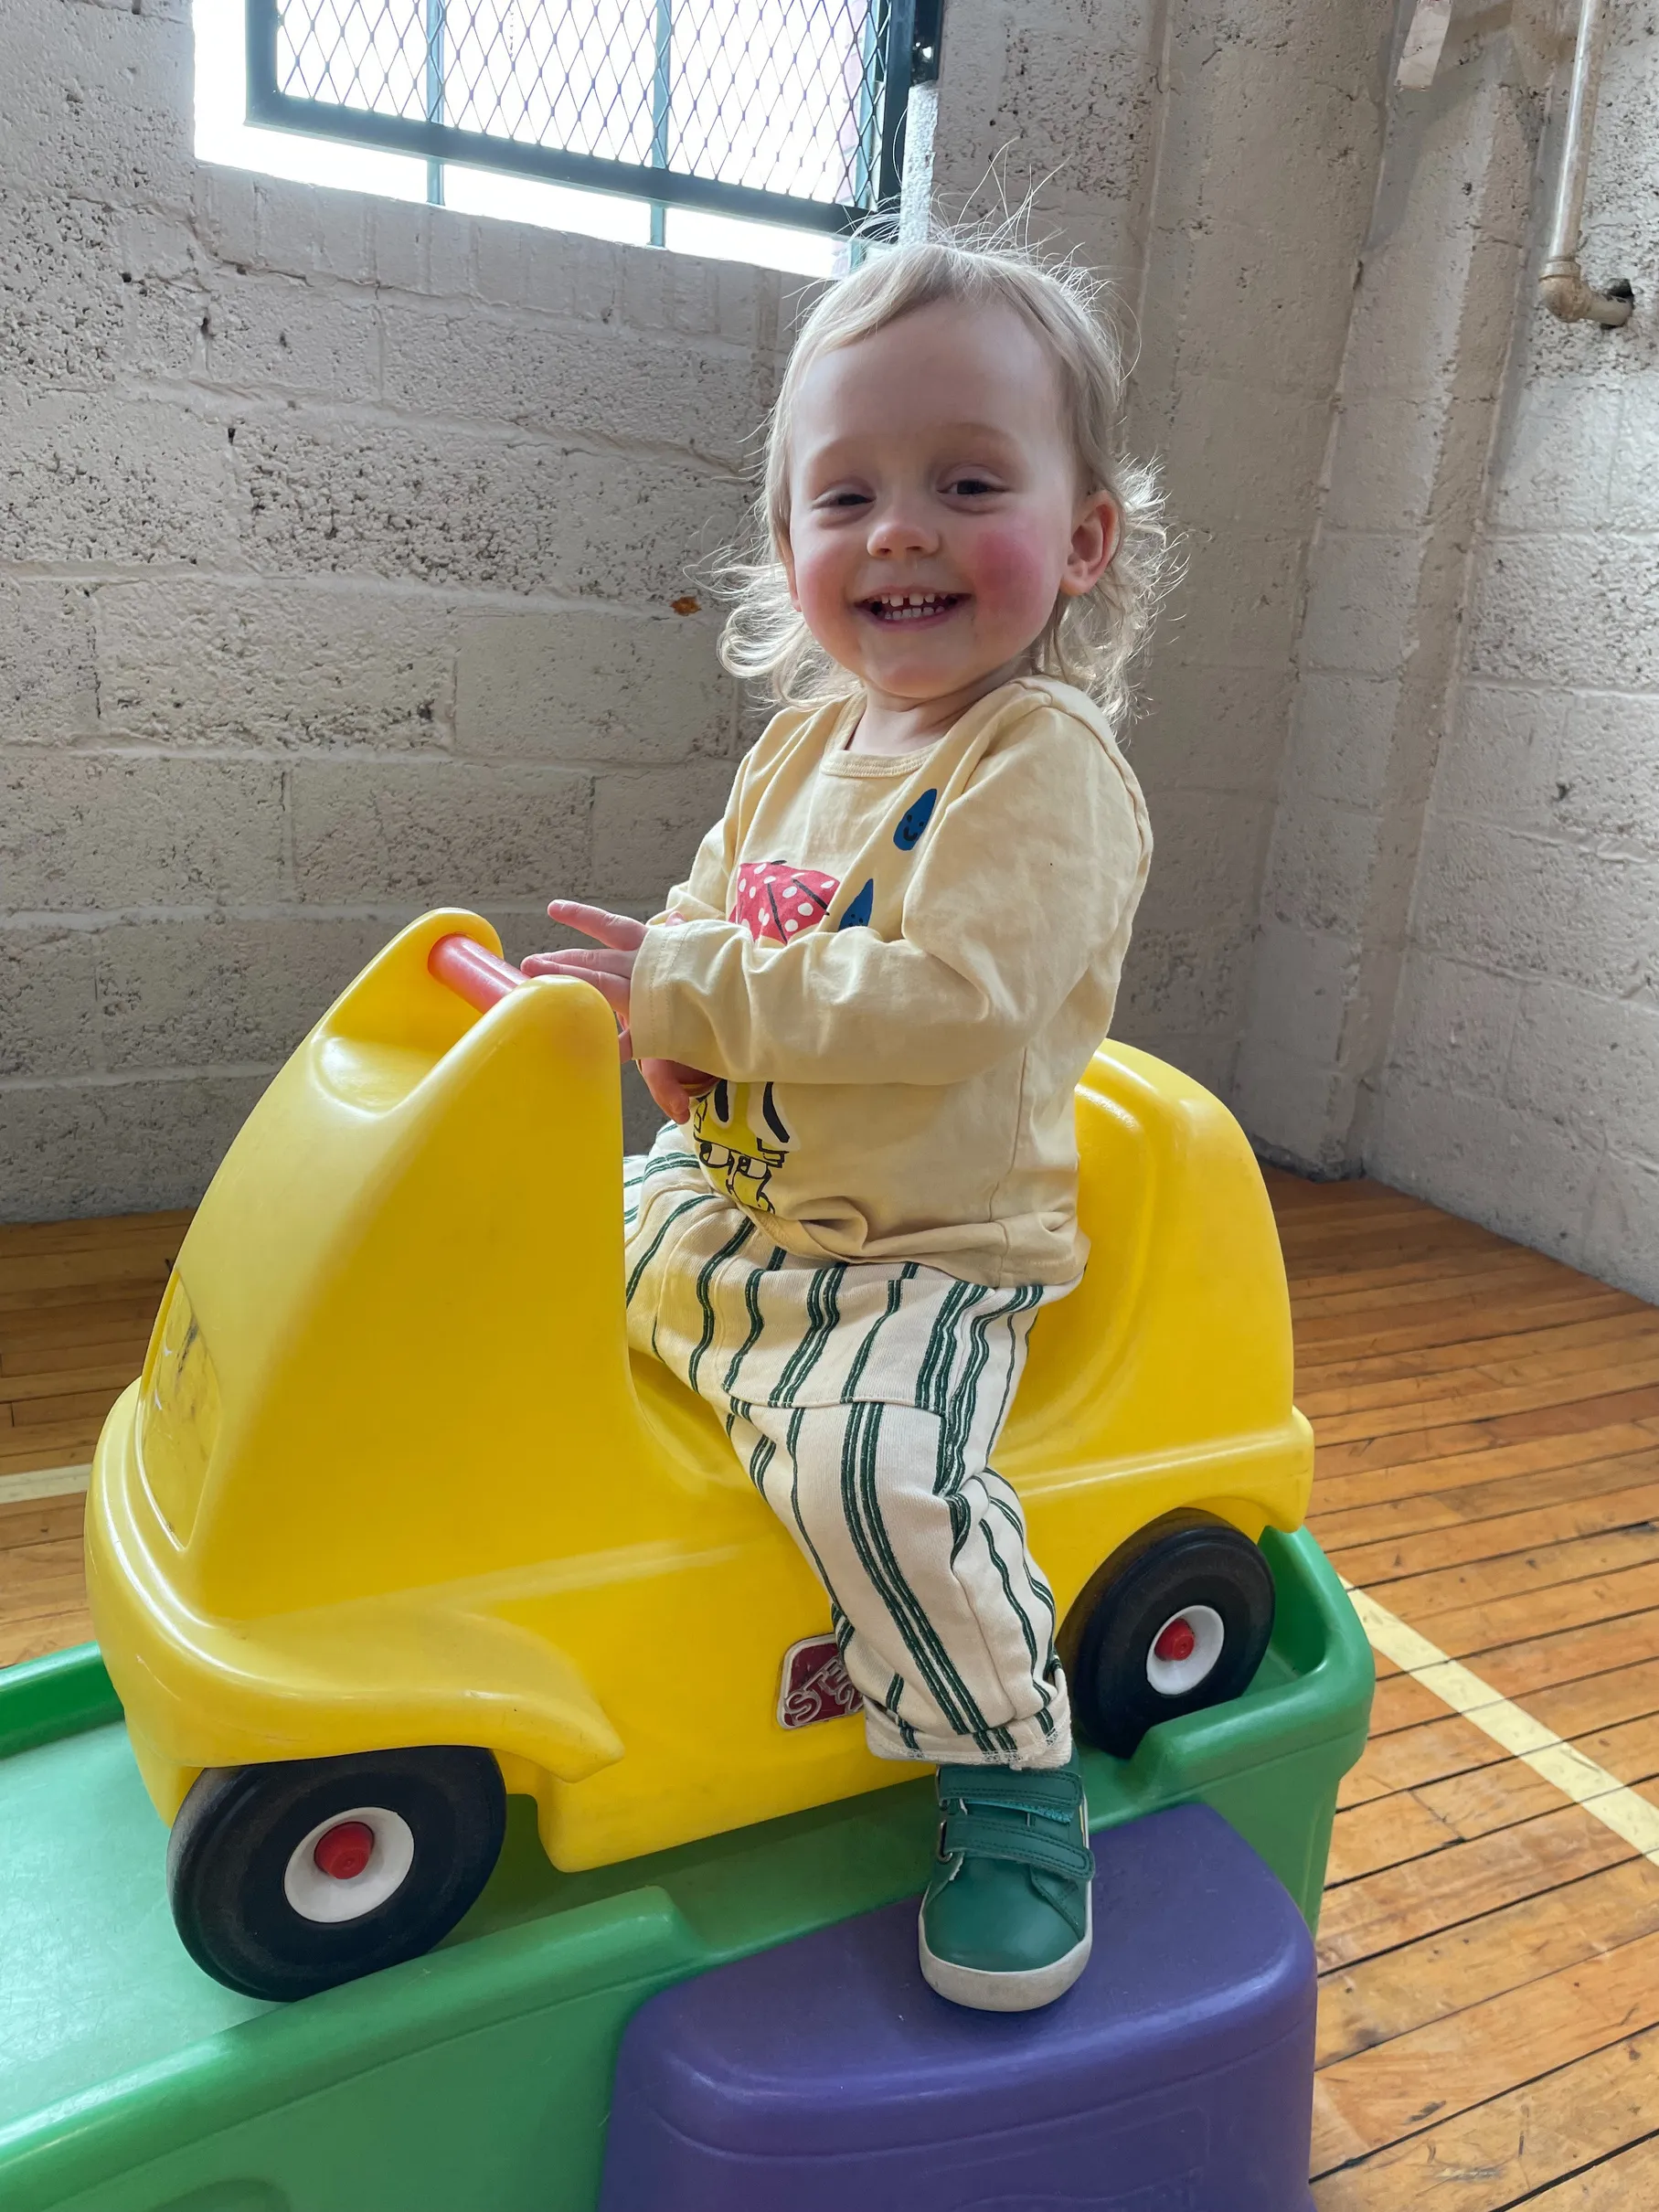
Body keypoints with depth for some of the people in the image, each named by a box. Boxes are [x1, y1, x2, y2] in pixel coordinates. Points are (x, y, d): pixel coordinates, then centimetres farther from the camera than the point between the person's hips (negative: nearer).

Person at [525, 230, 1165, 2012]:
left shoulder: (1048, 765, -17)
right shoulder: (807, 740, 7)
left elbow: (944, 1000, -30)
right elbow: (713, 902, 18)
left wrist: (684, 985, -25)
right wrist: (659, 996, -6)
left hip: (921, 1259, -8)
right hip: (718, 1206, 8)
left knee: (867, 1459, -33)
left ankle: (1012, 1772, -7)